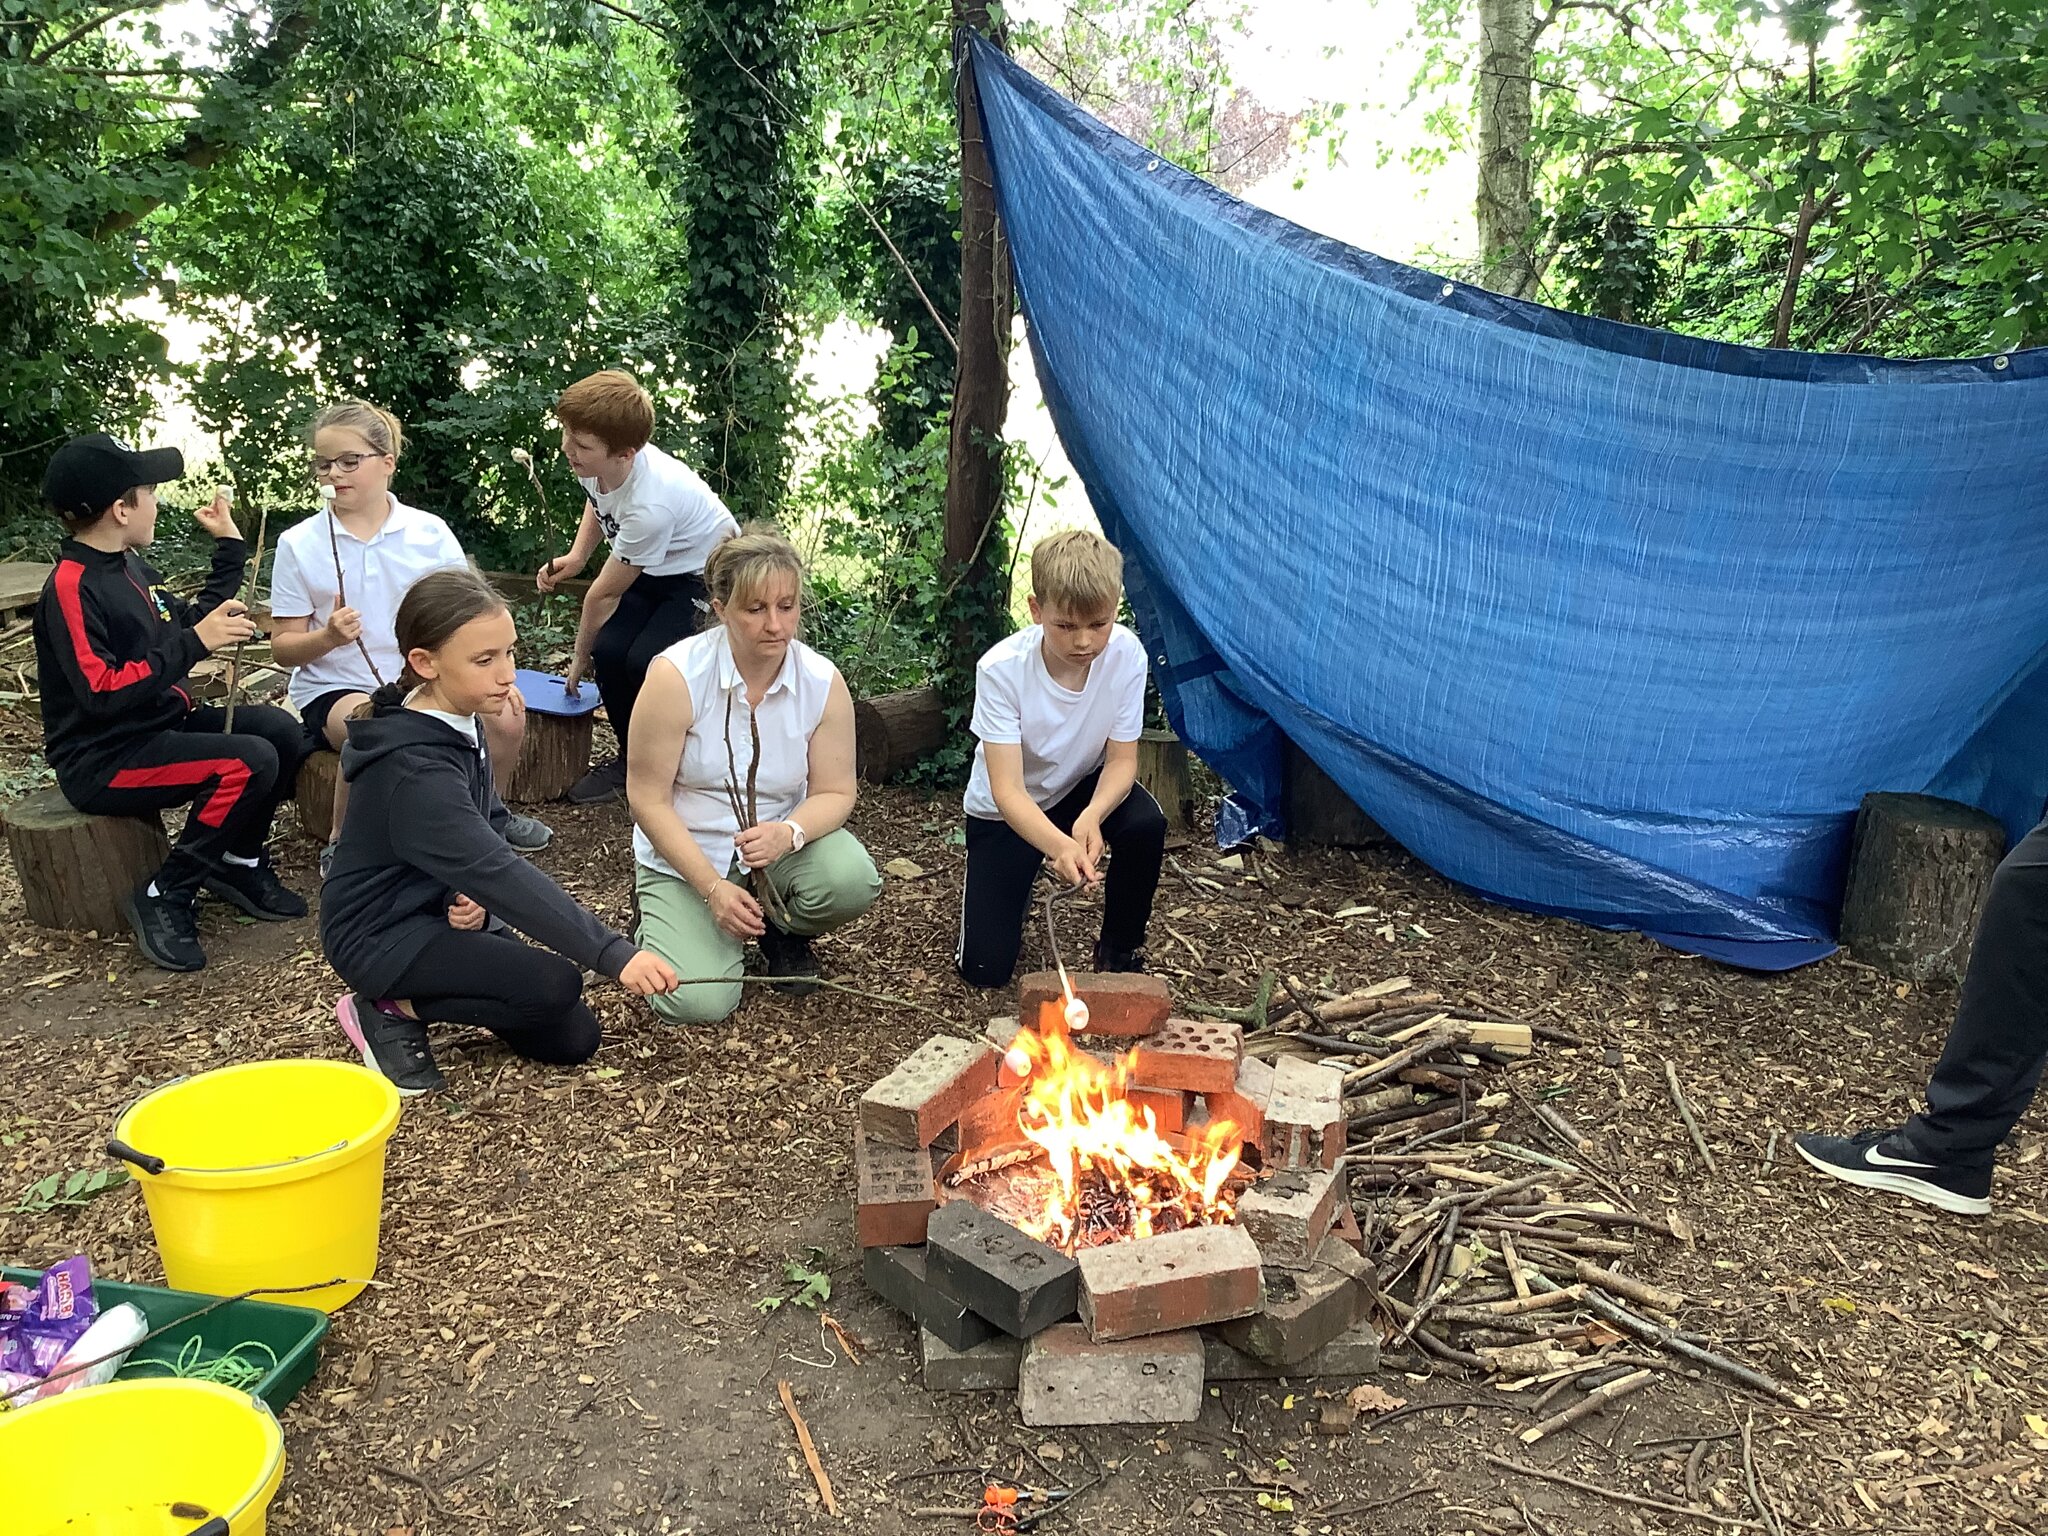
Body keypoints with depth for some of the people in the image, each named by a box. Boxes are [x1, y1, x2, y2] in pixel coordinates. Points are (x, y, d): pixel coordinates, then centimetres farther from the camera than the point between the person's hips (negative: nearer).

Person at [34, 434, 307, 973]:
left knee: (279, 729, -5)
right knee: (250, 763, -26)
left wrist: (229, 543, 22)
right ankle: (163, 898, -12)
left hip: (161, 723, 9)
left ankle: (240, 862, 10)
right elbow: (103, 695, -27)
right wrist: (194, 643, -26)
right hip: (102, 761, -9)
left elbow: (192, 623, 24)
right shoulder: (70, 587, -18)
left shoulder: (131, 568, 9)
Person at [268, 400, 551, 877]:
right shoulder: (299, 544, -3)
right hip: (336, 689, -3)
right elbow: (283, 647, -1)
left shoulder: (429, 532, 1)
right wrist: (328, 637, -23)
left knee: (505, 717, -21)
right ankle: (340, 844, -11)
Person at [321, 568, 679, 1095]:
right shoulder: (415, 771, -30)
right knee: (555, 986, -25)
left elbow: (492, 825, 6)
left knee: (573, 1041, 1)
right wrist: (614, 954, -40)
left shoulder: (462, 725, -1)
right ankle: (392, 1009, -5)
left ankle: (410, 996, 16)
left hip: (442, 911, 8)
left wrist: (478, 895, -17)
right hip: (381, 935, -8)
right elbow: (501, 873, -36)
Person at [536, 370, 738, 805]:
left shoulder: (649, 505, -38)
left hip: (704, 573, -7)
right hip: (651, 571, 7)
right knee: (610, 651, -16)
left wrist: (580, 659, -9)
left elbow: (604, 594, -23)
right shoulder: (598, 461, -16)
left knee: (645, 661, -27)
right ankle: (632, 758, 7)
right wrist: (576, 556, -3)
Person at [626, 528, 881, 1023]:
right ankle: (663, 923, 17)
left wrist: (789, 833, -29)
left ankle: (781, 927, 7)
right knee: (696, 1002, -20)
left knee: (853, 880, -30)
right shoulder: (677, 676, -20)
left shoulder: (824, 682, -12)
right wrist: (713, 888, -22)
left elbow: (835, 792, -6)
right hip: (686, 854, -2)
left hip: (779, 846, 2)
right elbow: (648, 800, -16)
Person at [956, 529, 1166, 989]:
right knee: (985, 970, -10)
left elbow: (1121, 760, -16)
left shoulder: (1127, 655, -23)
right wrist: (1058, 845, -52)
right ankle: (1016, 891, 25)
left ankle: (1119, 951, -5)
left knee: (1146, 824, -32)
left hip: (1082, 790, 2)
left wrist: (1092, 815, -39)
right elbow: (1008, 790, -33)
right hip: (1005, 812, -2)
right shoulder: (1002, 669, -30)